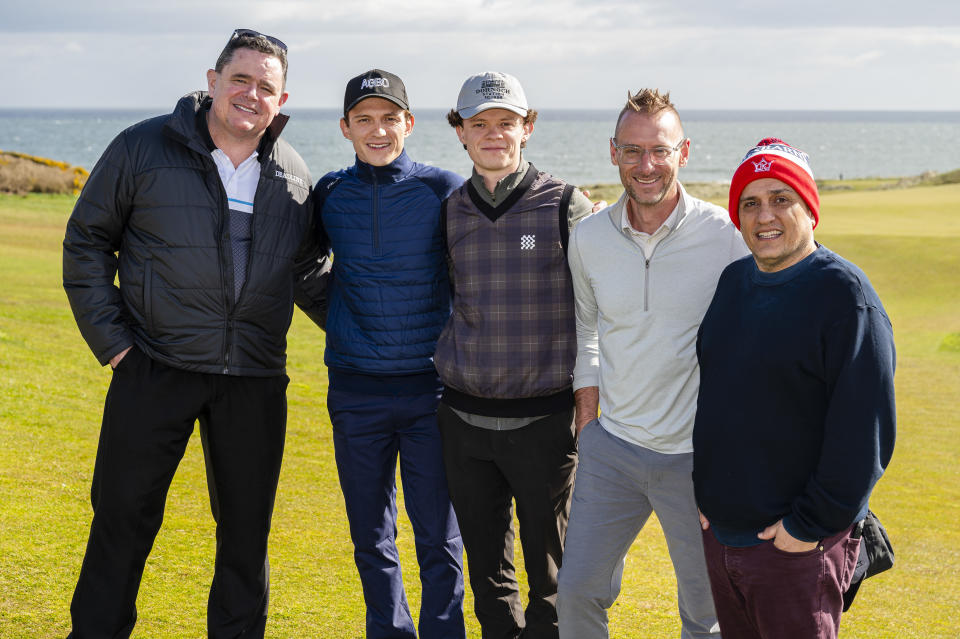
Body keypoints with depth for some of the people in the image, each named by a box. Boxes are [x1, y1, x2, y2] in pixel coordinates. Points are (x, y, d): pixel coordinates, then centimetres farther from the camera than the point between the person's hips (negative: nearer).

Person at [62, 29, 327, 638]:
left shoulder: (295, 177, 7)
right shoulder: (144, 148, -2)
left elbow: (309, 275, 19)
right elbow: (87, 241, 3)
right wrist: (110, 338, -3)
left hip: (255, 381, 3)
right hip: (156, 370, -3)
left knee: (247, 533, 10)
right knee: (123, 520, 4)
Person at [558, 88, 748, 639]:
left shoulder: (728, 236, -12)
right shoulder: (589, 238, 0)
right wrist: (587, 406, 11)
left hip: (698, 452, -3)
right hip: (611, 447, 3)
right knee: (577, 591, 10)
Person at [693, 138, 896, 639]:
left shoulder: (845, 295, -14)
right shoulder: (733, 282, 8)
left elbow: (864, 431, -18)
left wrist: (812, 525, -16)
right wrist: (705, 489, 12)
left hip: (794, 546, -7)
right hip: (718, 532, 7)